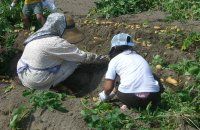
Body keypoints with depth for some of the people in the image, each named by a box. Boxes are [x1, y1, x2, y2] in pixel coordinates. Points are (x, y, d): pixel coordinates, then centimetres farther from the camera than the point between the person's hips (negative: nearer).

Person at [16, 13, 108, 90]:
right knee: (74, 60, -5)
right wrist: (101, 58, 0)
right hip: (37, 82, -8)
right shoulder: (55, 43, -21)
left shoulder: (39, 35, 5)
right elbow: (82, 56, -14)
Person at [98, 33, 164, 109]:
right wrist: (114, 91, 51)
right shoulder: (138, 57, 27)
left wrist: (105, 95, 32)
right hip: (151, 96, 3)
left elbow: (108, 87, 7)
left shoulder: (114, 60, 11)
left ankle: (130, 106, 5)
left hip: (129, 97, -2)